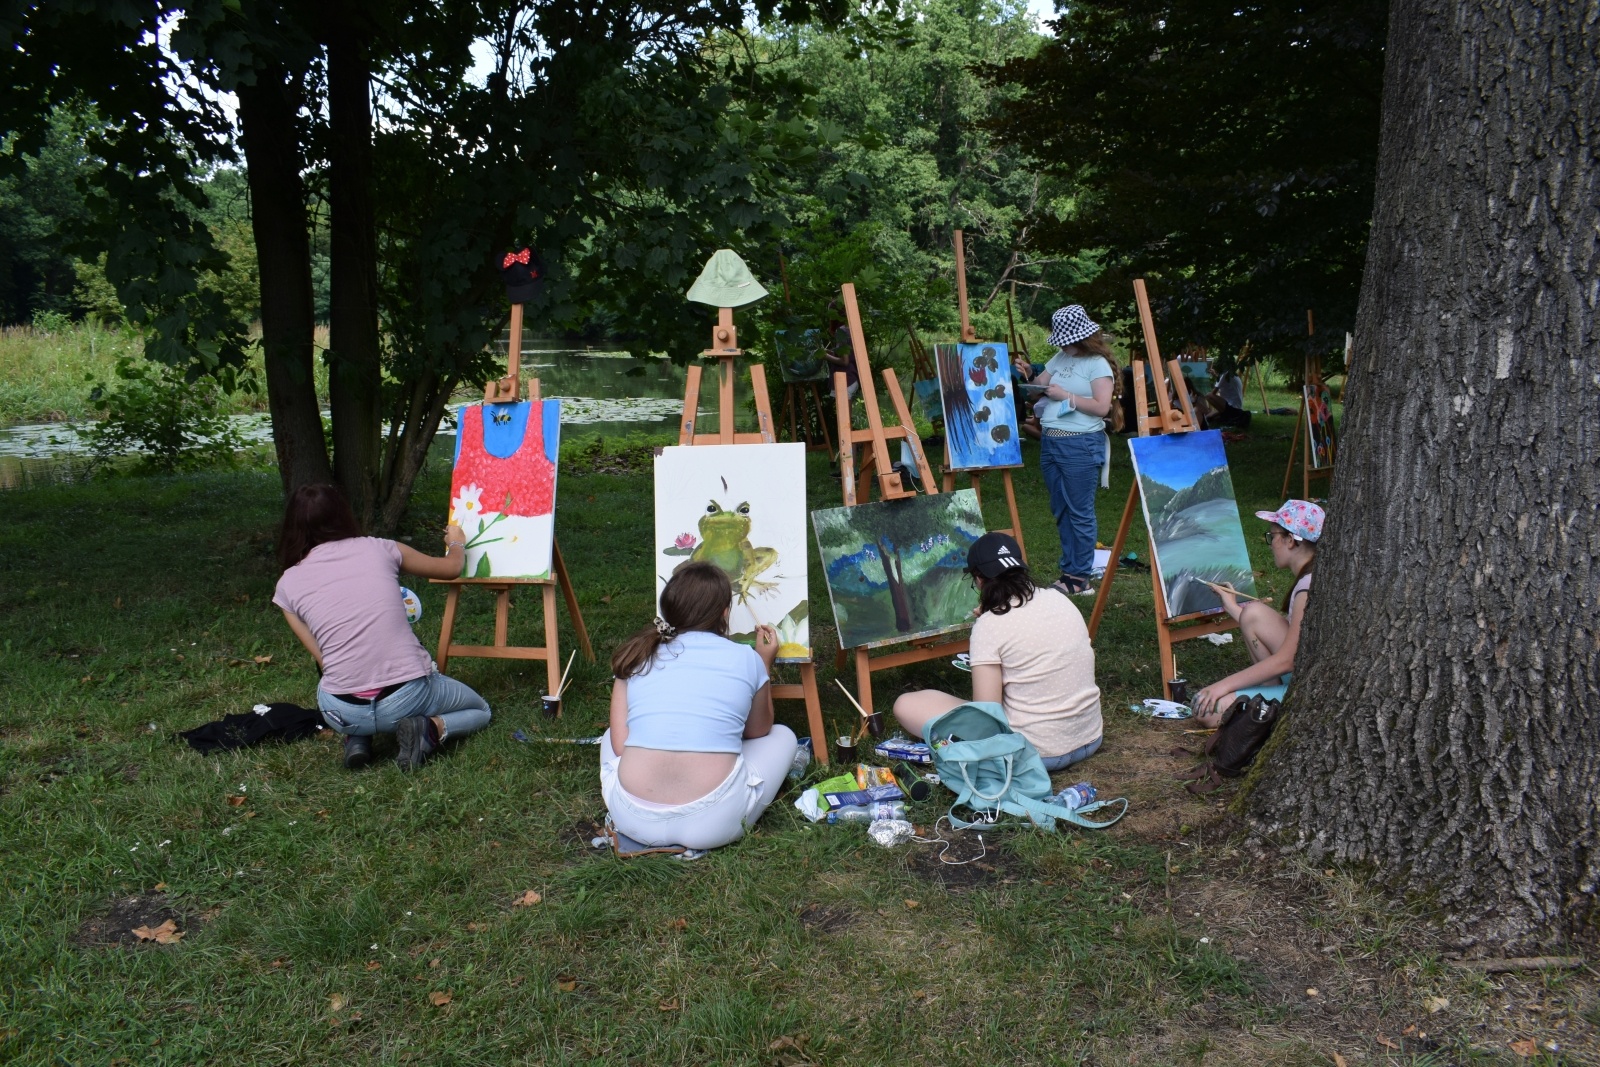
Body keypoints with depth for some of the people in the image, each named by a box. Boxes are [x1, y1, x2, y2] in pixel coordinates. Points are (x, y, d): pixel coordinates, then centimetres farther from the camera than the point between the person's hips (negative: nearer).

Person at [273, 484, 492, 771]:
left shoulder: (287, 585, 4)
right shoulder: (379, 550, 3)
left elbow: (324, 660, 3)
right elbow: (451, 568, 18)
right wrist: (457, 543, 41)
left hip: (343, 713, 2)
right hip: (408, 696, -2)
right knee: (480, 711, 29)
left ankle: (357, 738, 10)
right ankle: (429, 730, -3)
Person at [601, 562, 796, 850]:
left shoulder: (637, 655, 7)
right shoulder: (746, 659, 3)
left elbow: (619, 746, 5)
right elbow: (758, 731, 21)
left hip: (633, 818, 2)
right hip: (713, 824, -2)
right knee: (783, 736, 24)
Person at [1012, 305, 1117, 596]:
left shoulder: (1098, 364, -8)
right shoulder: (1061, 358, 14)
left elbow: (1102, 407, -17)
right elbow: (1041, 385, 21)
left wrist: (1066, 396, -15)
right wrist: (1030, 376, 1)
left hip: (1080, 445, -8)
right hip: (1050, 442, 8)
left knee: (1080, 513, -2)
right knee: (1061, 511, 11)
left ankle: (1079, 578, 3)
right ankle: (1068, 571, 19)